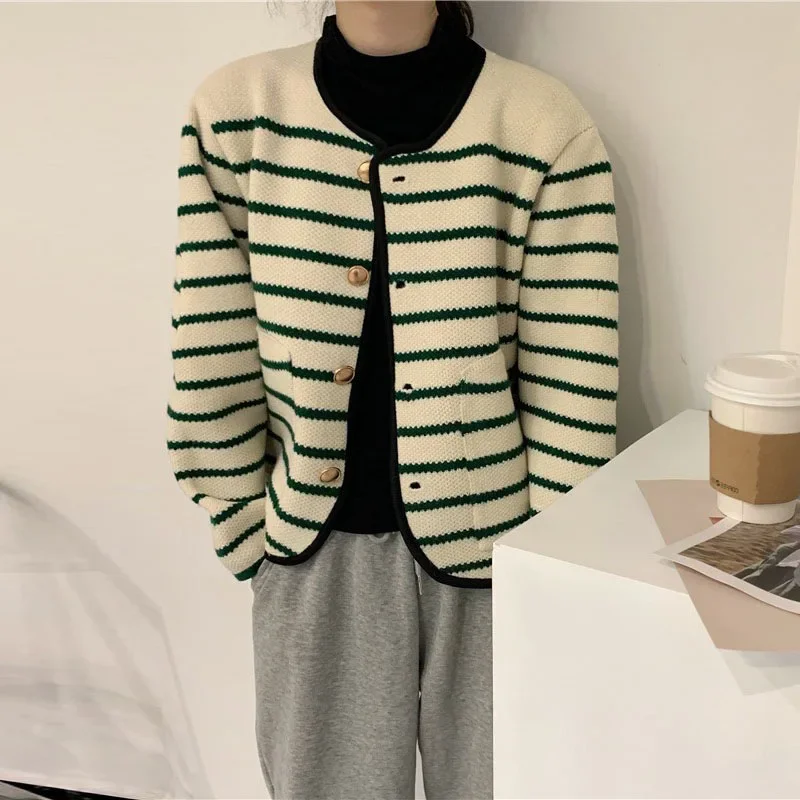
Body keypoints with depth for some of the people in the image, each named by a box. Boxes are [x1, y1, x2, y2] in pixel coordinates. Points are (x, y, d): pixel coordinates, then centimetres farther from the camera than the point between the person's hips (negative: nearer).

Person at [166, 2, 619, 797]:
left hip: (491, 547, -1)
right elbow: (212, 368, 0)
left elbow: (573, 394, -7)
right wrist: (254, 538, 3)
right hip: (316, 544, 2)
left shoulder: (545, 127, -11)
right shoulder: (233, 111, -5)